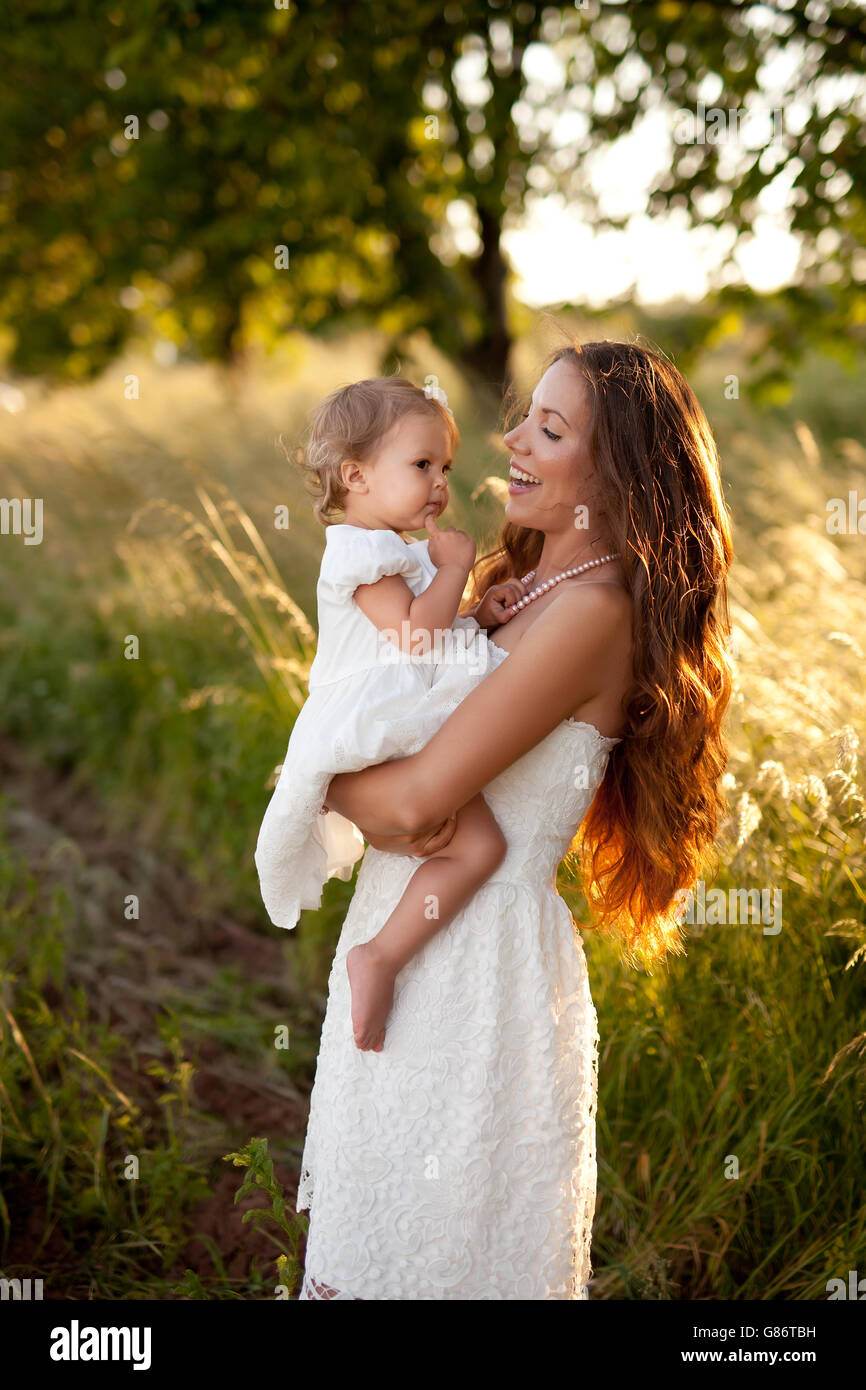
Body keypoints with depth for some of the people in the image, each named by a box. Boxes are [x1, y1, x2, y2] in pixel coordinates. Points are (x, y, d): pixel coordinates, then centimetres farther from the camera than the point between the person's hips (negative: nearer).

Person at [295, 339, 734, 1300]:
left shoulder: (593, 609, -18)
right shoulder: (512, 582, 10)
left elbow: (416, 798, -23)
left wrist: (326, 781, -4)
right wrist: (373, 808, -12)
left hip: (481, 959, -8)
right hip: (405, 943, 8)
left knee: (445, 1249, 8)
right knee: (371, 1236, 20)